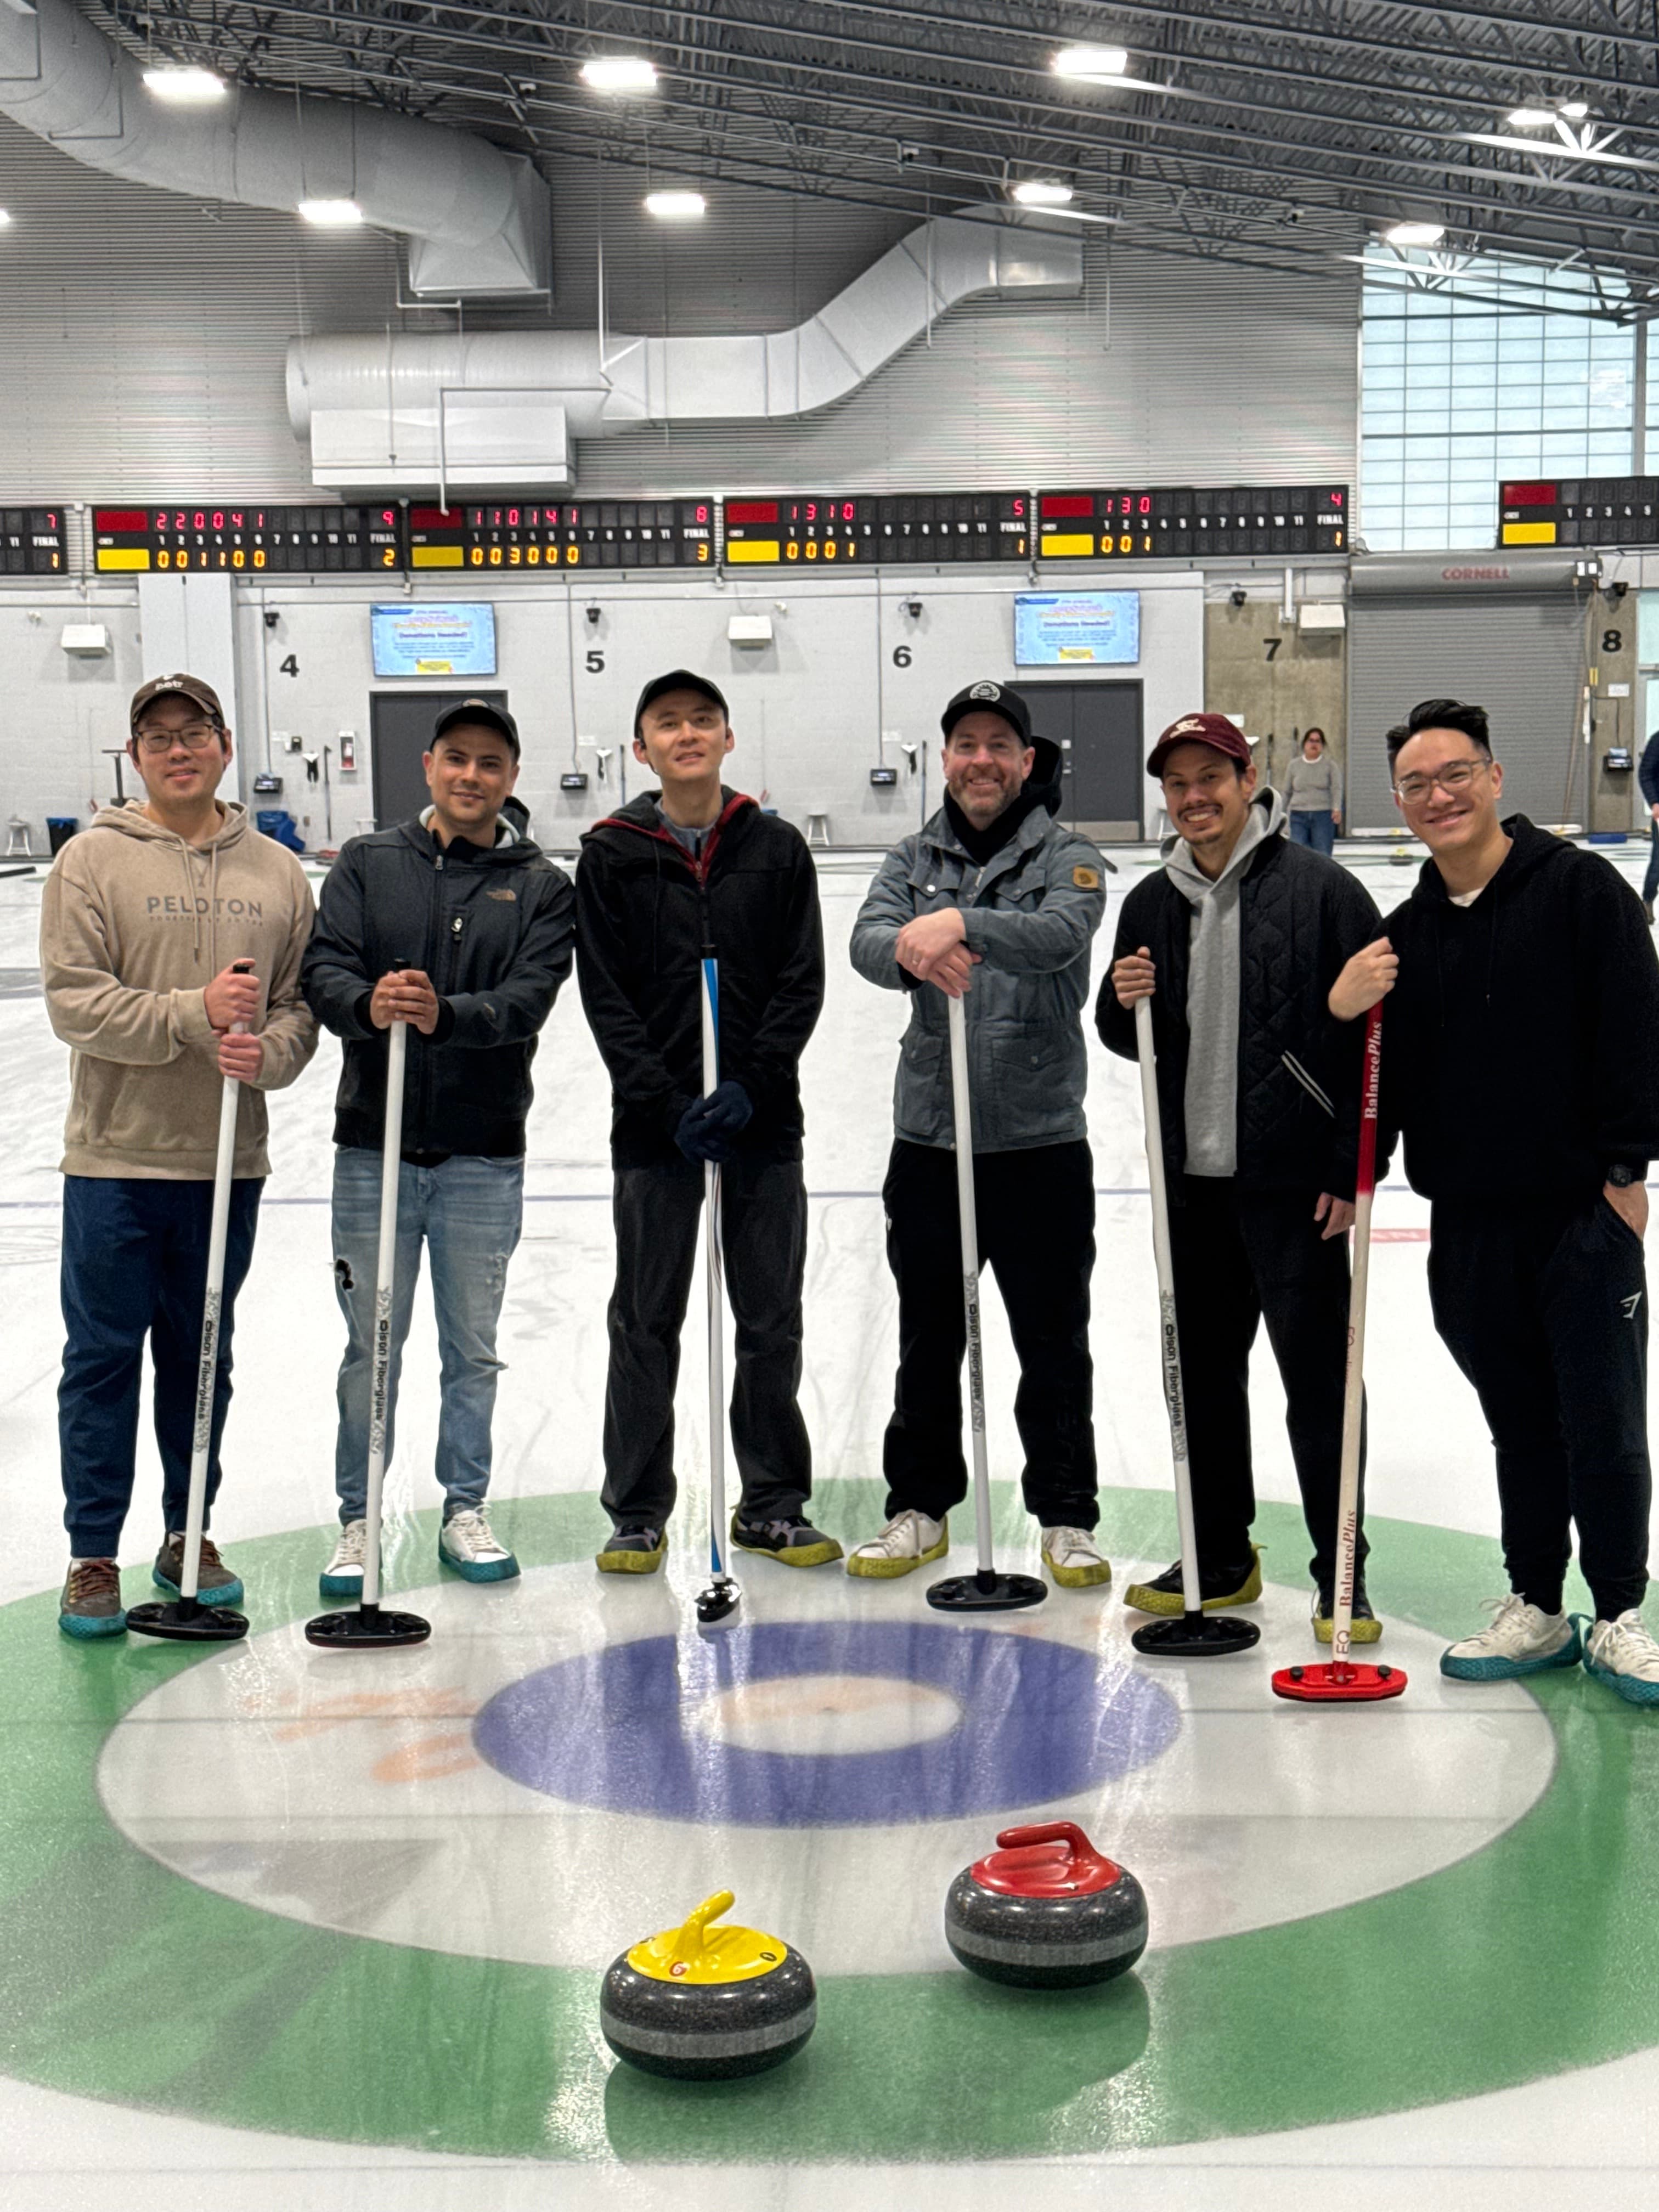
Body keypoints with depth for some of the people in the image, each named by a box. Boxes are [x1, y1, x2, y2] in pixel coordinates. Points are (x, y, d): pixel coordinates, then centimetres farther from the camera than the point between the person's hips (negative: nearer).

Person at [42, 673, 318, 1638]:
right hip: (116, 1158, -3)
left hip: (228, 1160, 3)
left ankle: (188, 1537, 27)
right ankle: (94, 1555, 13)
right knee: (104, 1358, 3)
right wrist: (193, 1014, -21)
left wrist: (264, 1052, -15)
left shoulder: (278, 873, 7)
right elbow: (75, 1001, -10)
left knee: (202, 1358, 14)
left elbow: (303, 1007, 6)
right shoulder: (93, 861, -3)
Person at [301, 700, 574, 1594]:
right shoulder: (367, 864, 5)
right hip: (374, 1147, 0)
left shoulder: (542, 888, 3)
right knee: (371, 1347, 6)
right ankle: (357, 1519, 19)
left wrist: (443, 1014, -30)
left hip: (484, 1157, 0)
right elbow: (324, 970, -6)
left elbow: (528, 999, -11)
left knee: (474, 1350, 11)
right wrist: (369, 1006, -29)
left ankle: (466, 1511, 25)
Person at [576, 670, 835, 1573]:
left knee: (772, 1324, 7)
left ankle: (773, 1504, 20)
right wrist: (667, 1104, -12)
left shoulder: (777, 849, 4)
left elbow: (802, 984, 0)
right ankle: (637, 1511, 17)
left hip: (764, 1125, 1)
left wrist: (749, 1088, -12)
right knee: (646, 1326, 5)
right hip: (653, 1128, -1)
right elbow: (605, 997, -2)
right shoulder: (611, 856, 1)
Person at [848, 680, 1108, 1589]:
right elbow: (866, 942, -10)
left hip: (1042, 1144, -3)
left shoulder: (1067, 857, -1)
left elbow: (1060, 934, -22)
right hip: (928, 1141, 3)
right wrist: (910, 949, -34)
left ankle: (1067, 1519, 18)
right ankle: (920, 1508, 27)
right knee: (927, 1339, 13)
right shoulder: (915, 859, 9)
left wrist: (961, 924, -39)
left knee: (1054, 1343, 5)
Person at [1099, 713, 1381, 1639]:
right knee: (1203, 1371, 14)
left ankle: (1341, 1575, 9)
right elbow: (1126, 1041, 19)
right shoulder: (1153, 903, 10)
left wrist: (1354, 1170, -12)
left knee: (1317, 1377, -1)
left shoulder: (1322, 890, -7)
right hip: (1192, 1180, 6)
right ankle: (1221, 1557, 27)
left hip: (1295, 1181, -6)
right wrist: (1124, 1004, -5)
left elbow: (1375, 1034, -9)